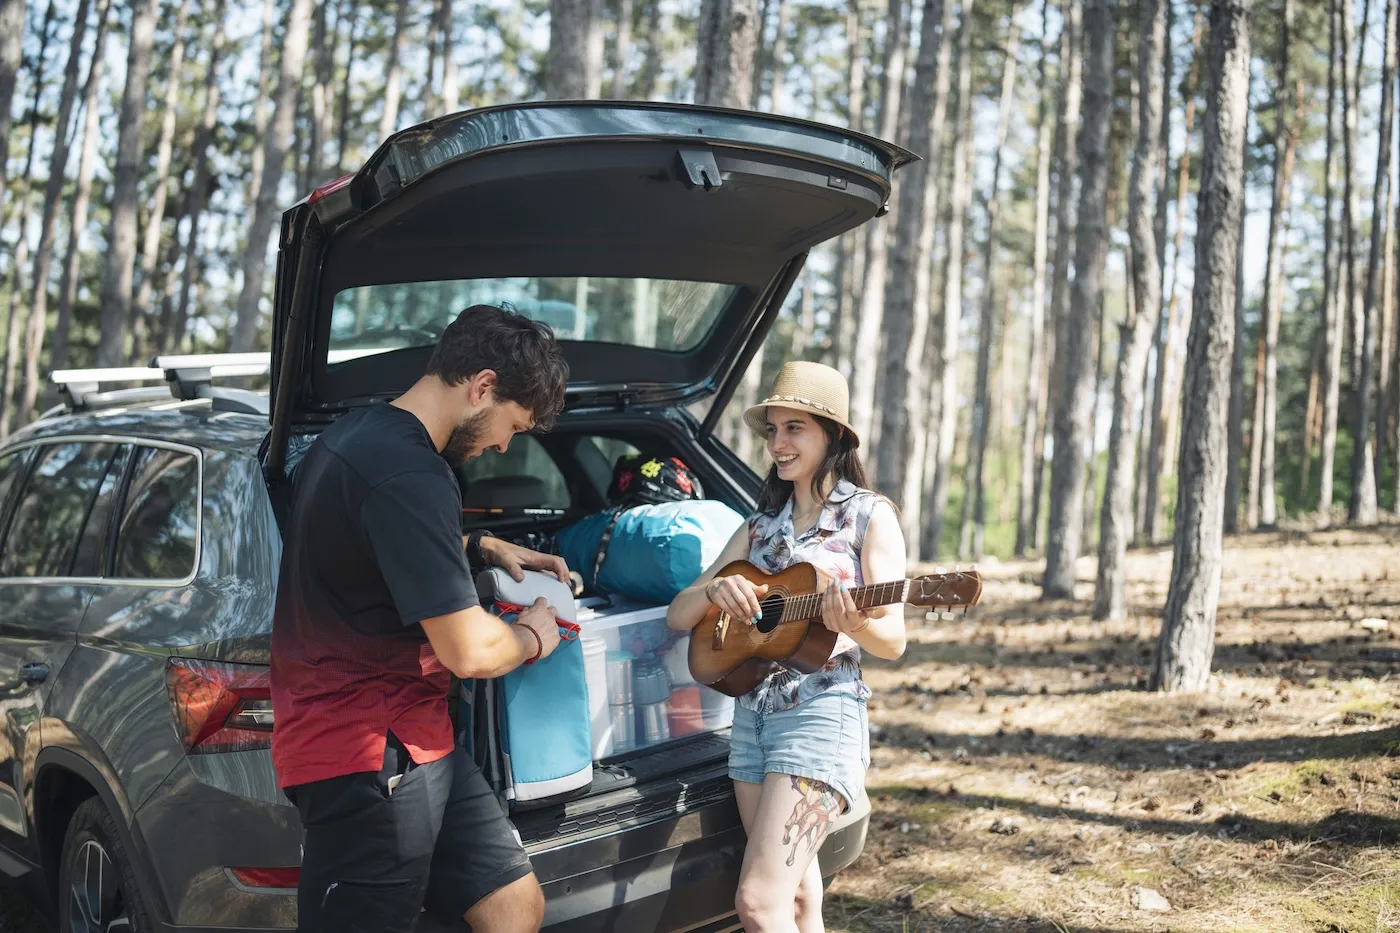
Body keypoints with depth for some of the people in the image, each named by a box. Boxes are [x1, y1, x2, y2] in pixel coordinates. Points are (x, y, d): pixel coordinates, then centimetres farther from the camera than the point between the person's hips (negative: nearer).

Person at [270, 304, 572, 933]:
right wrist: (532, 637, -2)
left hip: (408, 738, 10)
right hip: (368, 757, -10)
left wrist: (485, 547, 22)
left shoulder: (357, 434, 11)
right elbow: (470, 652, -23)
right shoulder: (408, 473, -22)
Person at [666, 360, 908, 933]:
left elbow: (893, 640, -6)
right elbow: (679, 616, 10)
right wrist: (715, 591, -12)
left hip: (822, 711, -6)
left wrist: (853, 625, -29)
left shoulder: (870, 515, -2)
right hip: (752, 710, 6)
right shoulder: (761, 524, 14)